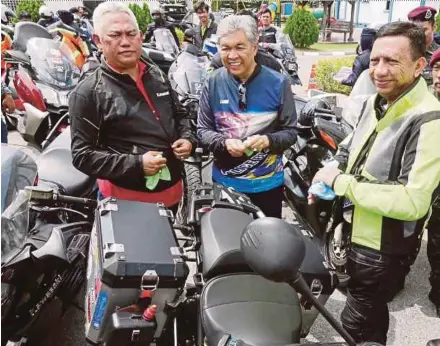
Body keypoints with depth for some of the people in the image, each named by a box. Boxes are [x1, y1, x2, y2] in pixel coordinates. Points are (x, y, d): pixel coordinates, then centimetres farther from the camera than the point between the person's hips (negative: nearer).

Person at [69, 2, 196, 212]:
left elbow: (180, 114, 19)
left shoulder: (157, 75, 6)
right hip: (126, 201, -6)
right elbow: (82, 155, -15)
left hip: (171, 191, 6)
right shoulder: (88, 93, -14)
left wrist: (187, 138, -3)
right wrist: (136, 164, -24)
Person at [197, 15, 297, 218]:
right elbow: (202, 130, -2)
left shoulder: (278, 83, -9)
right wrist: (224, 143, -22)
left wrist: (268, 141, -26)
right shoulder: (213, 83, -6)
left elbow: (290, 132, -6)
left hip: (267, 183, -1)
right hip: (224, 182, 1)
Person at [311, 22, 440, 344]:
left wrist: (341, 182, -27)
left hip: (383, 249, -8)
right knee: (372, 315, 29)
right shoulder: (375, 103, 1)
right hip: (354, 235, 8)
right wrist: (328, 177, -2)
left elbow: (413, 202, -34)